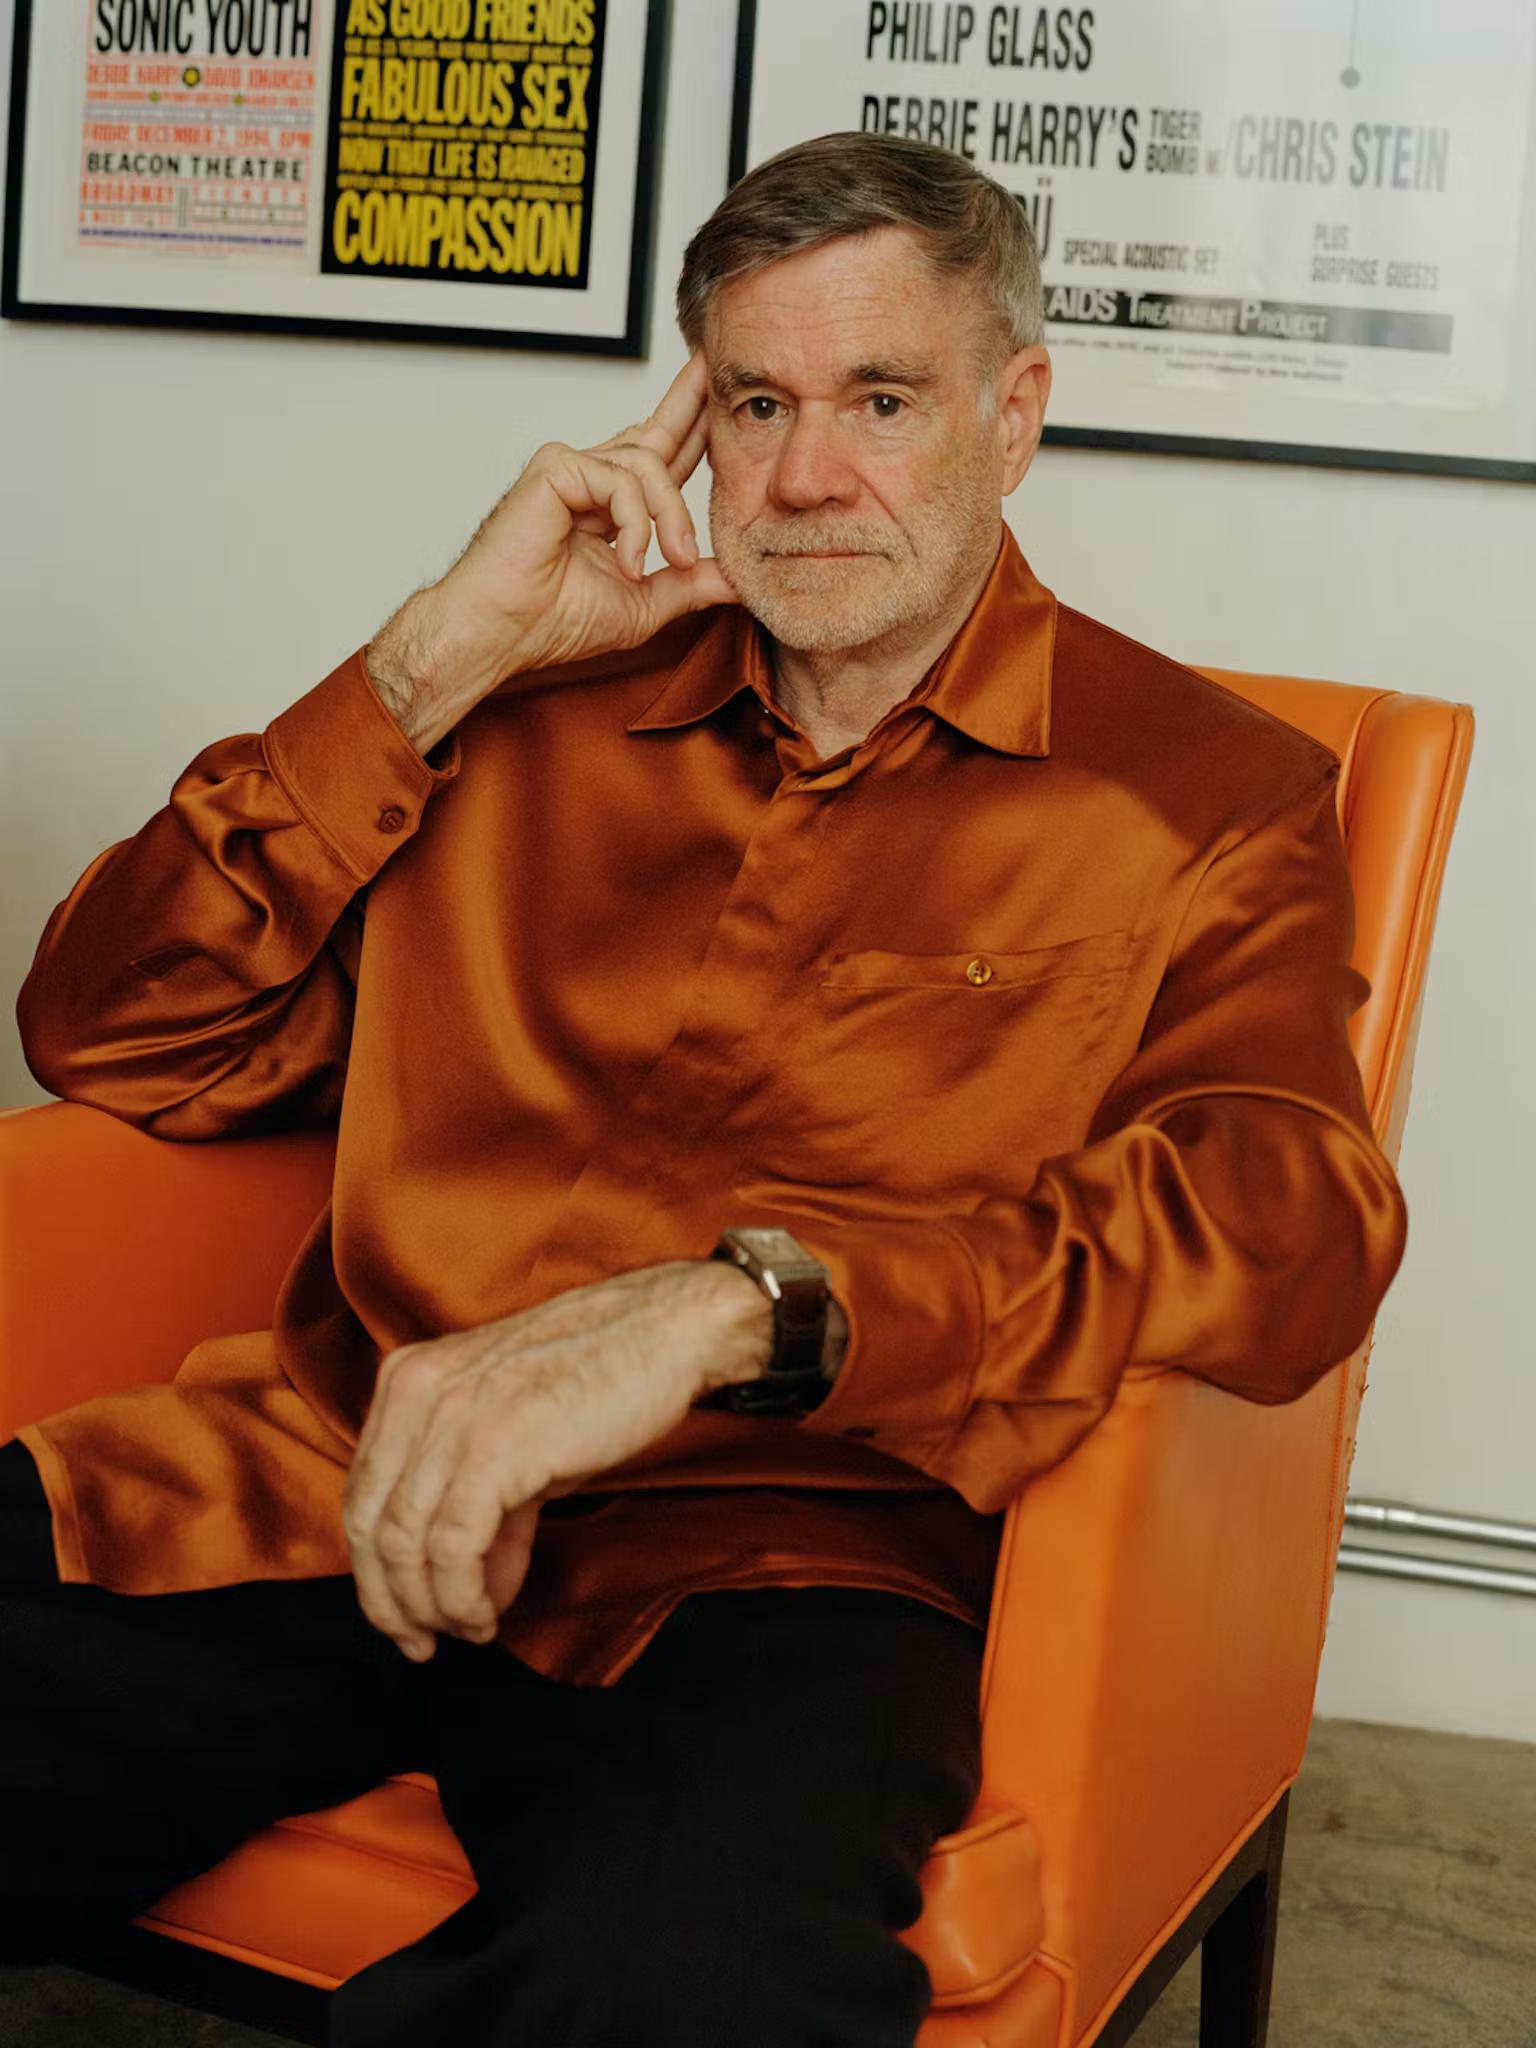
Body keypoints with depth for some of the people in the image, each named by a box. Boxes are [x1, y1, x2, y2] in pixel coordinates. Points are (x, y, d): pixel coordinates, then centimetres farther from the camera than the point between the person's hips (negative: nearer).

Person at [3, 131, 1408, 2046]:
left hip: (769, 1549, -3)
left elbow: (1293, 1220, -9)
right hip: (329, 1464, 4)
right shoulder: (544, 704, 19)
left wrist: (728, 1301, -23)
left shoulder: (1207, 794, 10)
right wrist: (443, 655, 5)